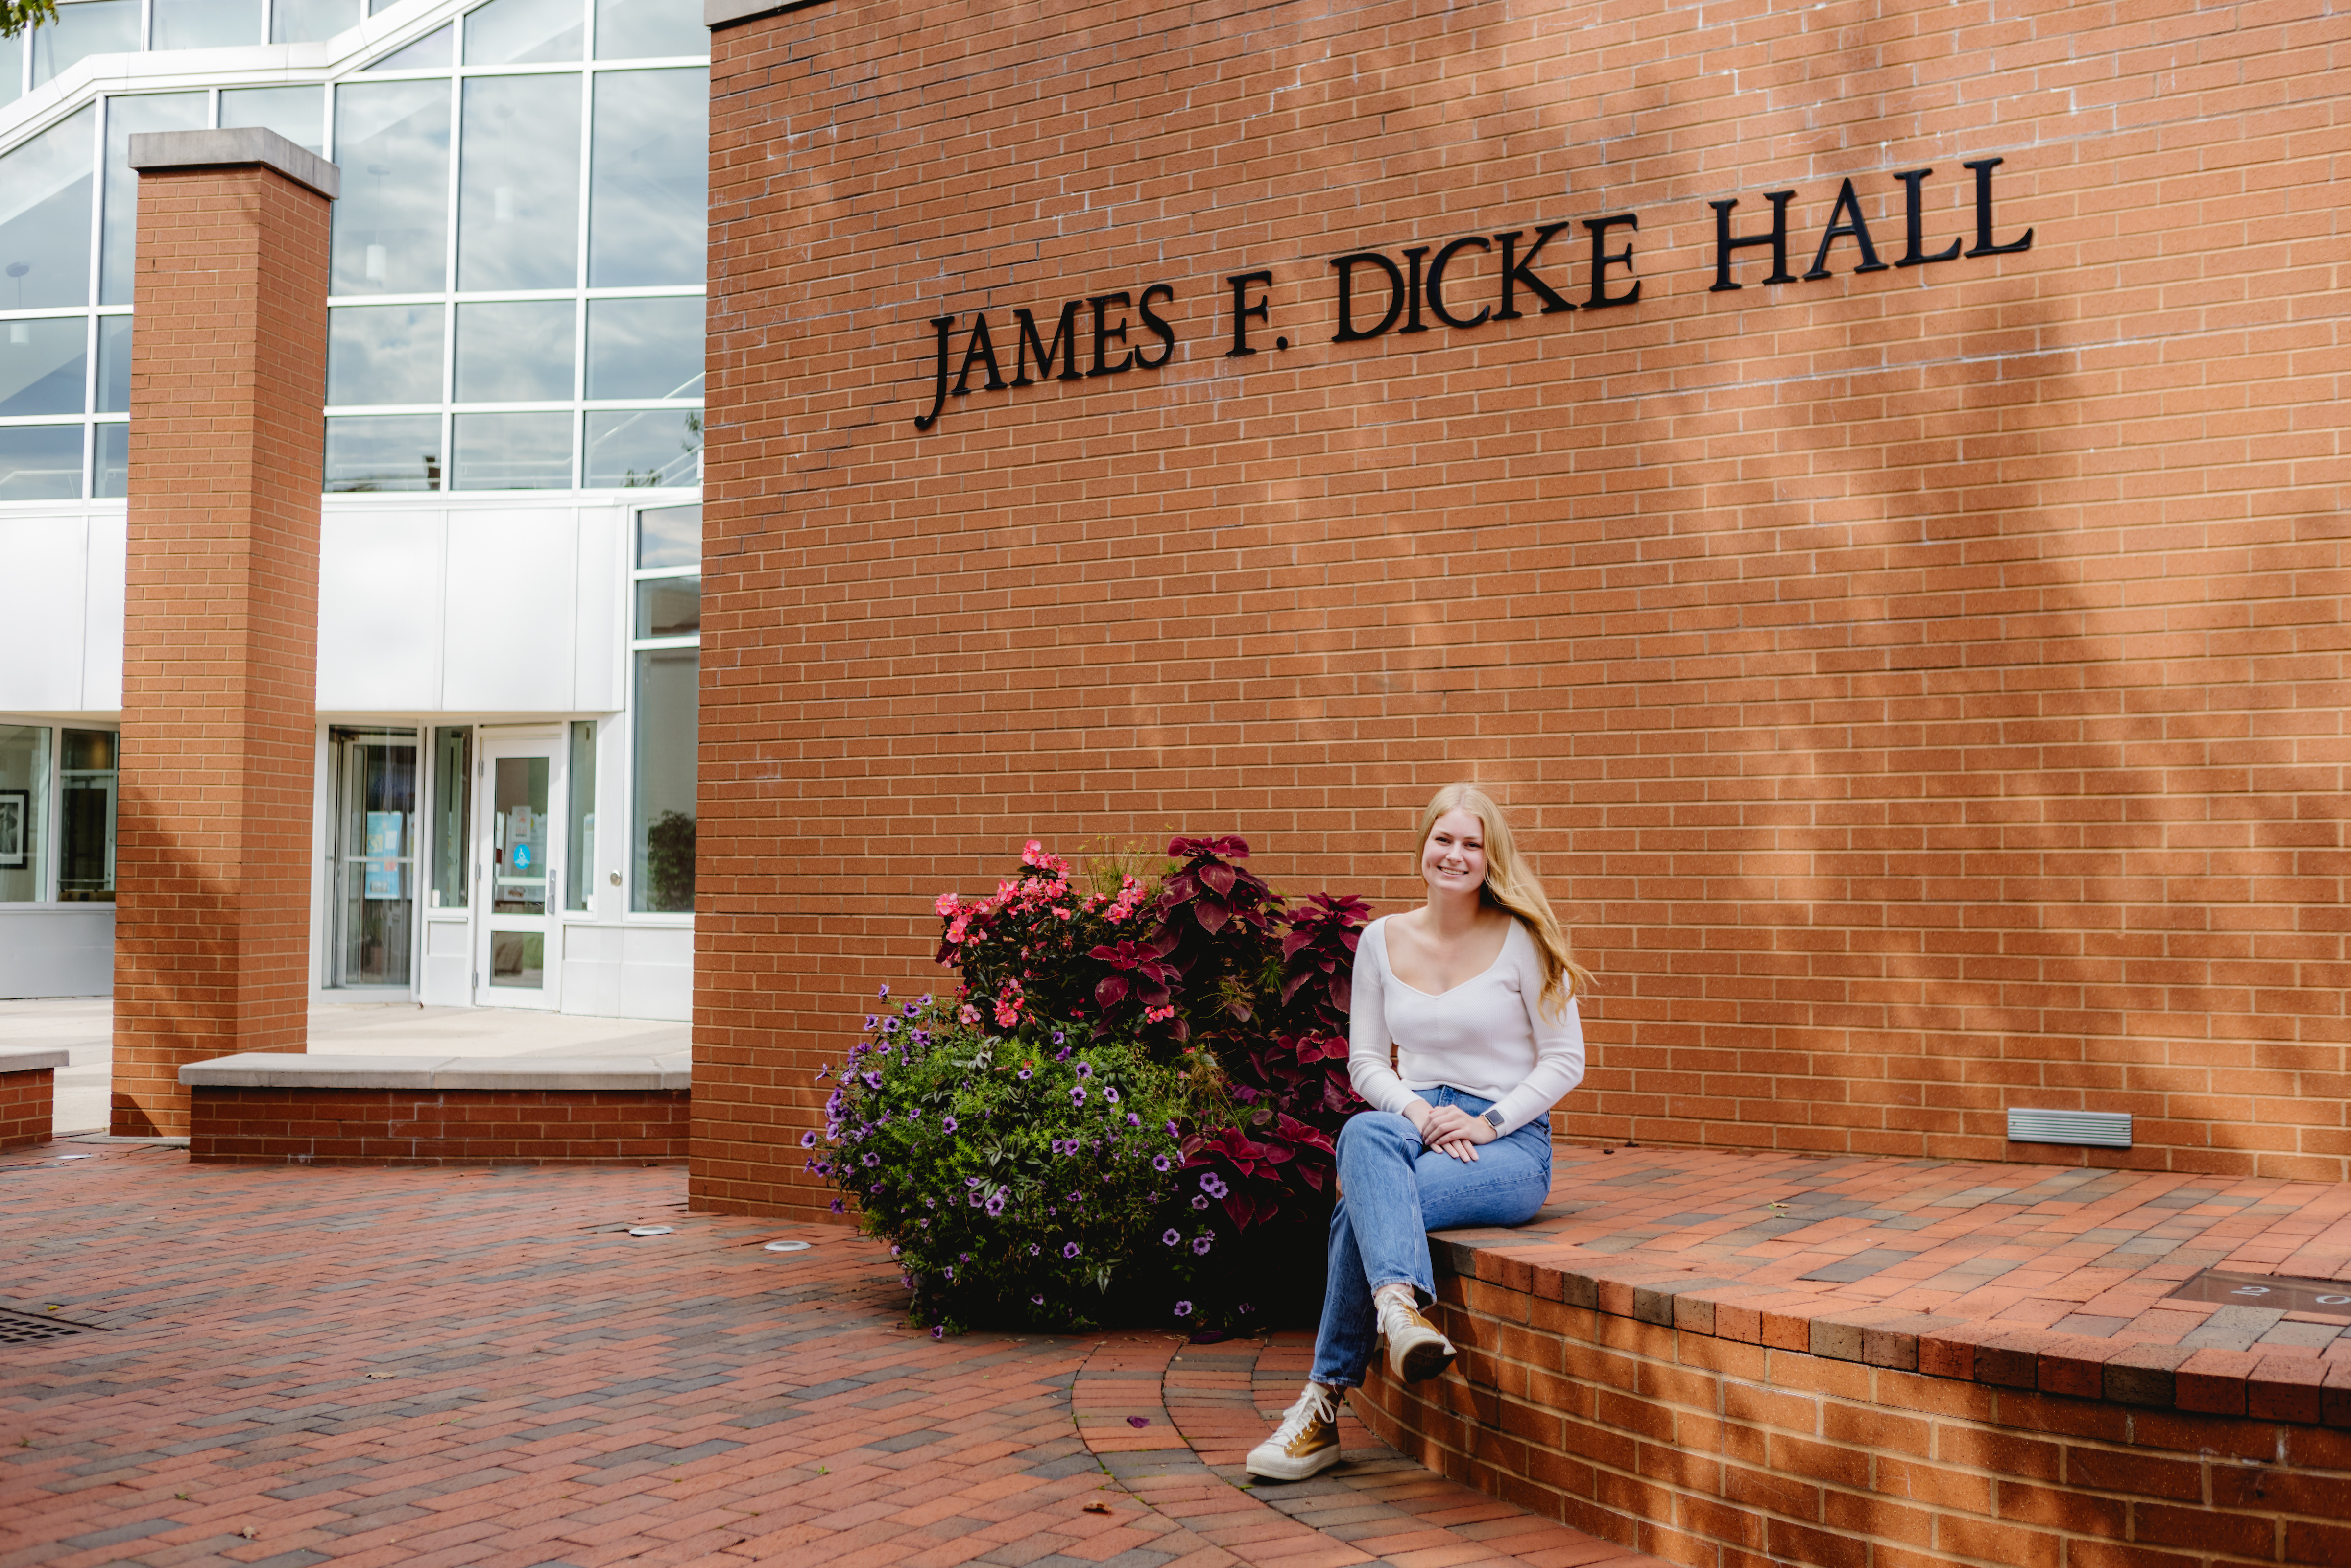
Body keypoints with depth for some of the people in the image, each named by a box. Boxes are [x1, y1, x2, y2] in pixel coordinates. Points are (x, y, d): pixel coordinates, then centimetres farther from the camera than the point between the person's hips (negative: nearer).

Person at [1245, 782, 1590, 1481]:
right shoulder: (1382, 940, 9)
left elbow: (1565, 1060, 0)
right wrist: (1418, 1112, -9)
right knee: (1362, 1135, -39)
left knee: (1363, 1205, -33)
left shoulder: (1520, 938, -2)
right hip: (1415, 1118, 3)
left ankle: (1325, 1402, -31)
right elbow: (1365, 1060, 11)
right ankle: (1402, 1307, -59)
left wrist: (1488, 1123, -12)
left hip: (1511, 1143, -3)